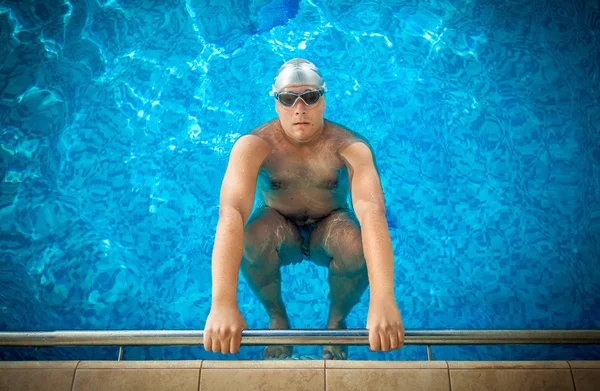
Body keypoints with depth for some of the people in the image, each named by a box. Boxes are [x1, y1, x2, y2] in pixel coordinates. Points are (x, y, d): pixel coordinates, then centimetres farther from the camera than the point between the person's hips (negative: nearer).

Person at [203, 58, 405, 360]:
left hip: (329, 230, 0)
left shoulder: (350, 148, -25)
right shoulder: (252, 146, -26)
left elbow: (372, 211, -41)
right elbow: (231, 213, -41)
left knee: (359, 244, -33)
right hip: (279, 230, 0)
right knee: (251, 238, -33)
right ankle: (277, 319, -1)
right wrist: (222, 305, -55)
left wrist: (383, 301, -56)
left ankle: (336, 321, 0)